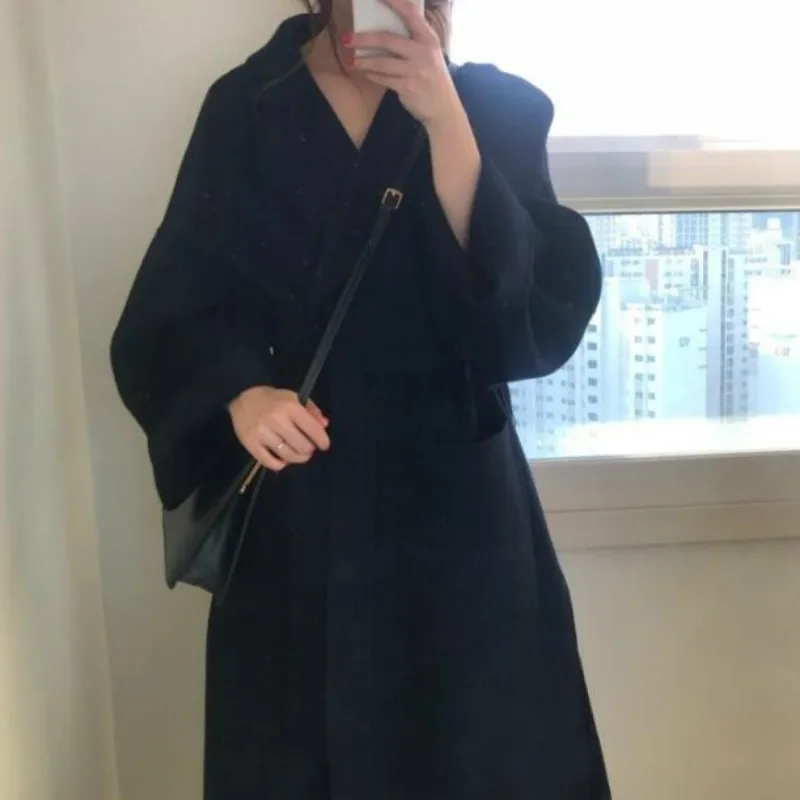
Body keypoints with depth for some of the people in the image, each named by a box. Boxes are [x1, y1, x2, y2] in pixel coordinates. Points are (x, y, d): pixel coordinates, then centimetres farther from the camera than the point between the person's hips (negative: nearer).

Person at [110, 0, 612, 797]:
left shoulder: (495, 107, -1)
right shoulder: (244, 110, 1)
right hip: (293, 508, 1)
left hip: (452, 500, 0)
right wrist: (239, 393, -20)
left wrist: (446, 121, -21)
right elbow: (172, 305, 0)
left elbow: (544, 311, -13)